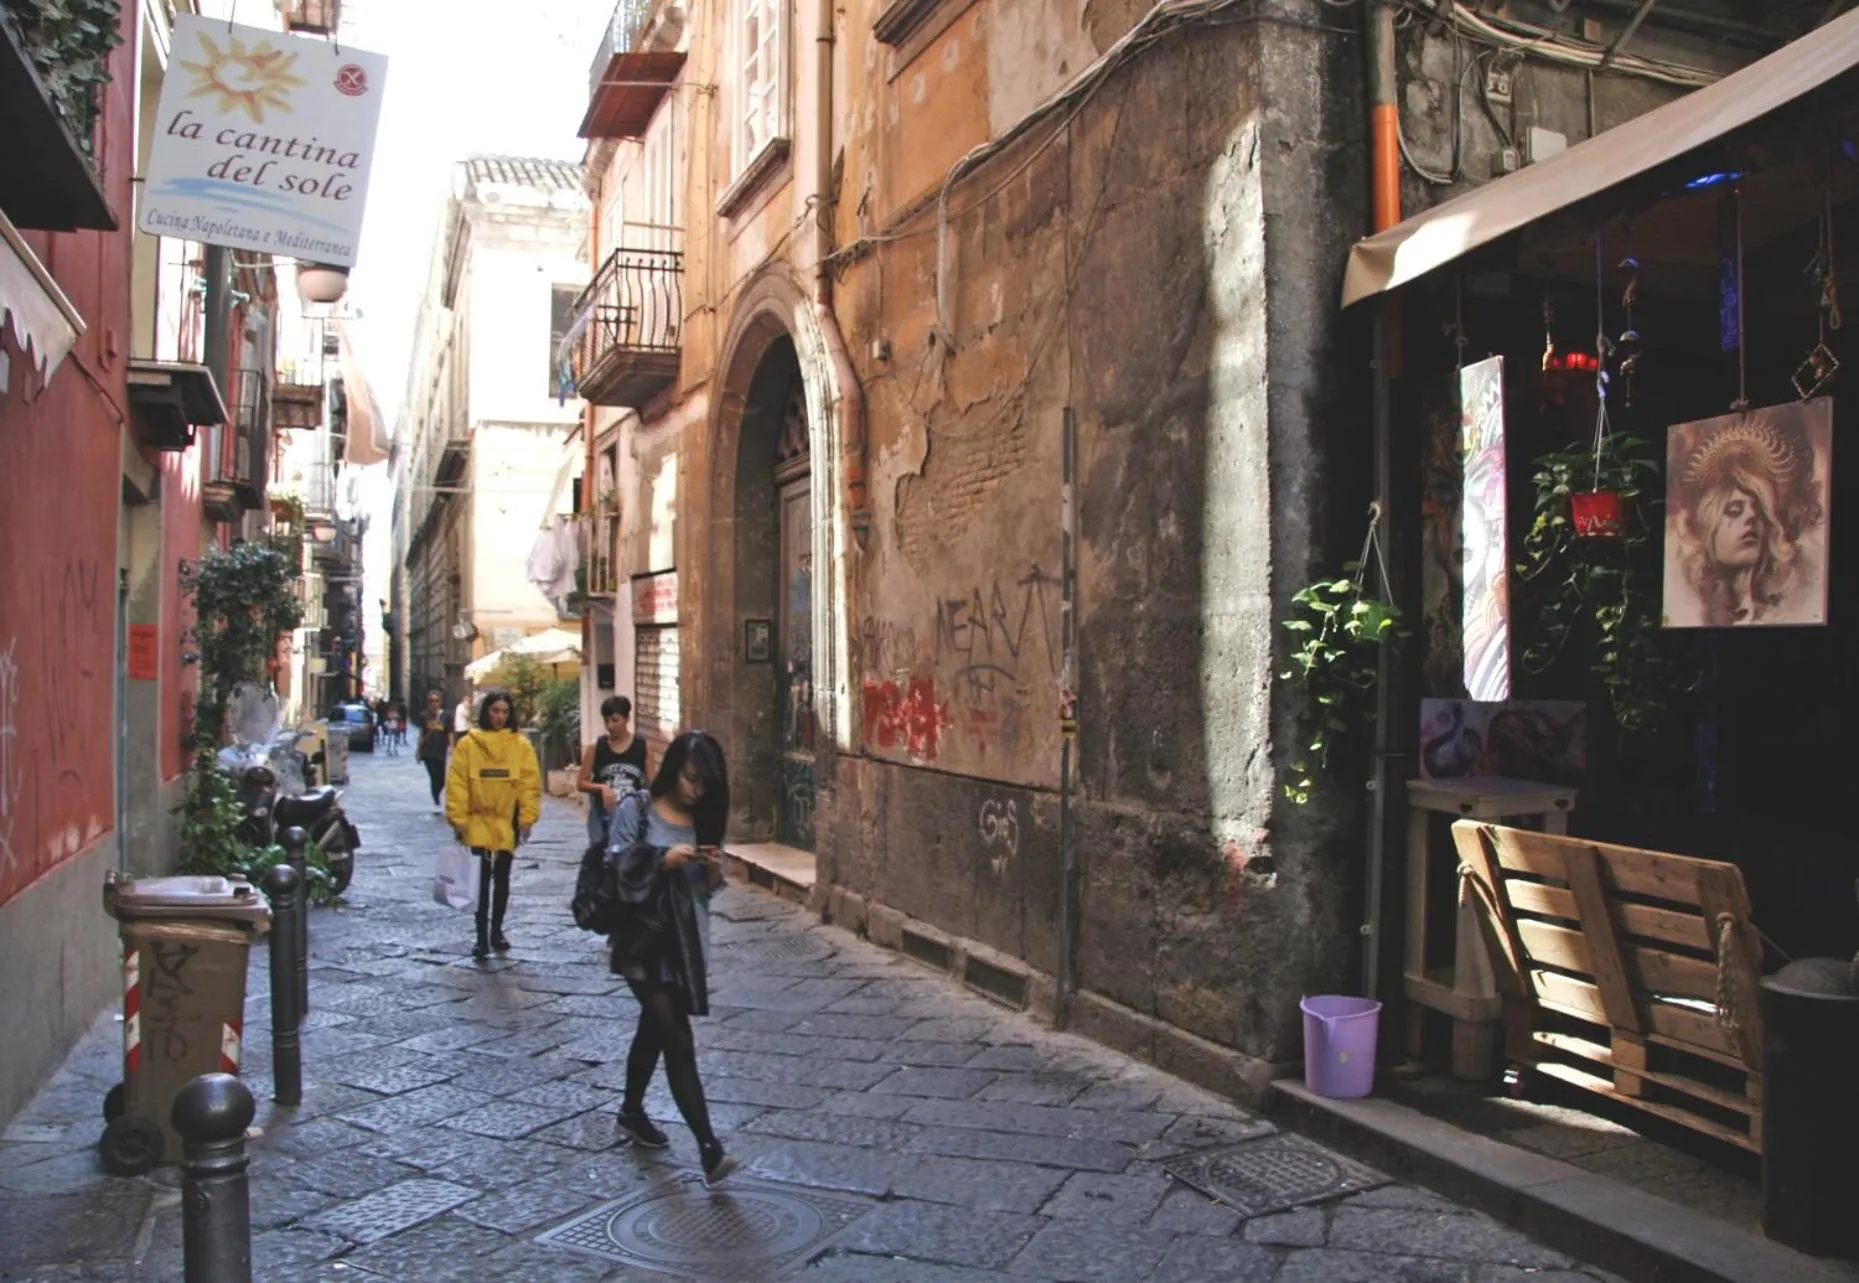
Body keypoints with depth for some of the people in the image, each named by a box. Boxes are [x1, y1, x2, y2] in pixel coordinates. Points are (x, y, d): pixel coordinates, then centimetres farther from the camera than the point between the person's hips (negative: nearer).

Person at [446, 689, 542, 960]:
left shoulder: (521, 745, -1)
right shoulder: (468, 743, -1)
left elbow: (530, 783, -2)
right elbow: (457, 783, -3)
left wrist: (527, 817, -6)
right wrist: (458, 819, -6)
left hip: (508, 823, 1)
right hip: (478, 821, -1)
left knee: (502, 878, 12)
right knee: (481, 879, -2)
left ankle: (496, 931, 26)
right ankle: (482, 937, 2)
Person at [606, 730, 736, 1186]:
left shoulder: (703, 818, 6)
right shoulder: (636, 809, -8)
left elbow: (708, 889, 11)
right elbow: (616, 871, -13)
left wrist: (714, 870, -11)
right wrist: (663, 860, -24)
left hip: (686, 940, 6)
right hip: (643, 939, -6)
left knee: (655, 1028, 21)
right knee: (677, 1039, -11)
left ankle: (632, 1110, 42)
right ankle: (709, 1148, -13)